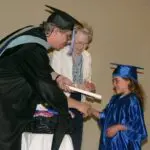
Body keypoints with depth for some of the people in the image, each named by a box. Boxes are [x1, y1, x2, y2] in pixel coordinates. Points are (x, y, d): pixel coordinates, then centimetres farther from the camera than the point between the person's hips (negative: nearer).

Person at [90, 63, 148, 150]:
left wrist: (118, 127, -21)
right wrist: (91, 110, 5)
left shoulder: (133, 101, -14)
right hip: (111, 143, 8)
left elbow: (138, 125, -17)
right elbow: (106, 116, 16)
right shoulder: (115, 99, 11)